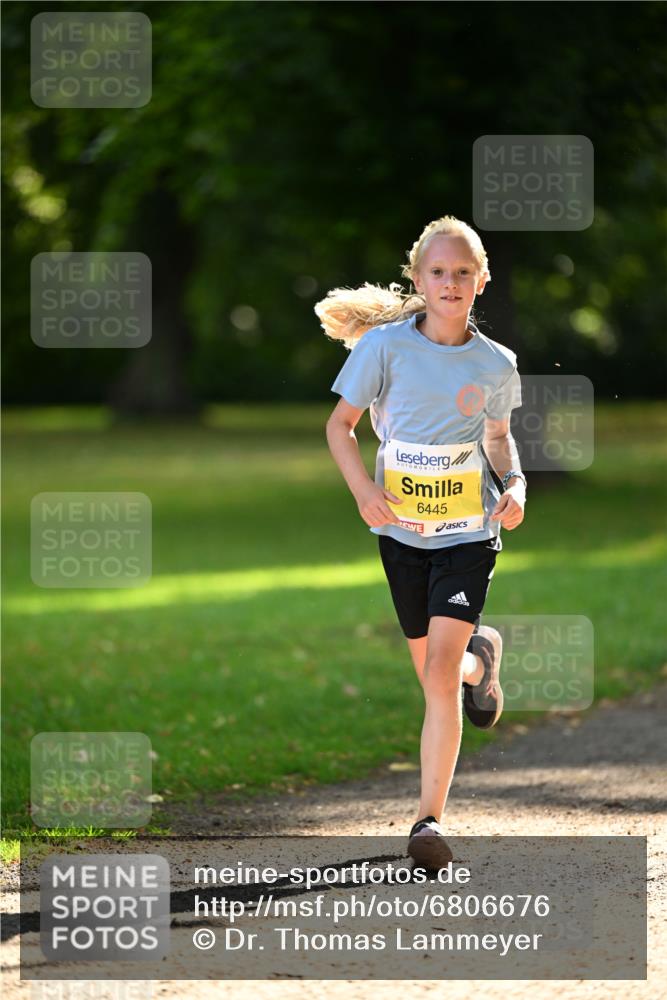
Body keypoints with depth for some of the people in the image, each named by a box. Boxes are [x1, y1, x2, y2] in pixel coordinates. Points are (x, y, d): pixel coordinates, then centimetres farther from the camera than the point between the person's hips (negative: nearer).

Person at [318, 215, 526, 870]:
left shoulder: (496, 364, -1)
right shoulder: (385, 344, -6)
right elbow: (340, 424, 1)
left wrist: (514, 485, -3)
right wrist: (362, 489, -14)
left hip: (469, 530, -1)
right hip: (402, 532, 1)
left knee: (441, 671, -17)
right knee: (435, 679, 12)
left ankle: (430, 818, -13)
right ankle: (480, 658, 50)